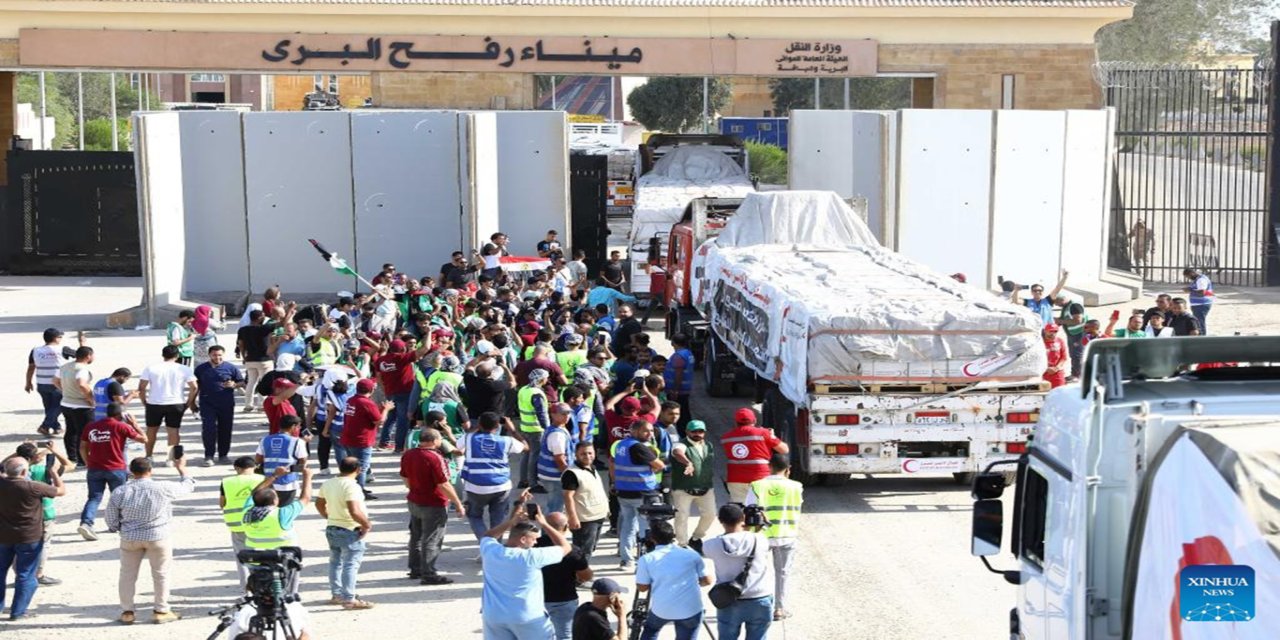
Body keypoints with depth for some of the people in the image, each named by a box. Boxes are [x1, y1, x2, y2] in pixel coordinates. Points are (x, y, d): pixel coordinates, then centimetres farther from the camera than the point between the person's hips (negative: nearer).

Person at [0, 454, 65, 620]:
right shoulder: (33, 487, -21)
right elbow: (62, 490, -9)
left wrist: (16, 455, 12)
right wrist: (54, 474, 5)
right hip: (29, 538, -4)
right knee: (25, 575, 6)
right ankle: (18, 611, 8)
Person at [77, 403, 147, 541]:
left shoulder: (91, 426, 7)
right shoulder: (121, 427, -5)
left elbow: (83, 447, 9)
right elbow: (144, 439, 0)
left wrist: (88, 463, 19)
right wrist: (134, 424, 11)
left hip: (94, 469, 3)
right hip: (116, 469, -3)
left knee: (94, 497, 3)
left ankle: (86, 523, -16)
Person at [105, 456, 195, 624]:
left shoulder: (120, 492, -4)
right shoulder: (163, 489, -10)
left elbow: (111, 521, 2)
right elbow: (187, 486, 6)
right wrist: (181, 469, 22)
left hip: (130, 538, 2)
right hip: (158, 537, -2)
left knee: (128, 574, 14)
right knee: (161, 574, 9)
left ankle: (127, 612, 18)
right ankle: (161, 611, 14)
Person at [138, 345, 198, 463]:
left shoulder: (150, 368, -2)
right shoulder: (185, 370, -3)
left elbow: (141, 387, -5)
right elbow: (194, 387, -6)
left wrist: (144, 401, 8)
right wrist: (189, 403, 5)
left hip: (154, 404, 0)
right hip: (176, 404, 0)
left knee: (151, 430, 17)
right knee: (173, 431, 7)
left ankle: (148, 456, 27)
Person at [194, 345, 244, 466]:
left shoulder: (231, 368, 1)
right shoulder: (201, 369, 5)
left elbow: (242, 382, 6)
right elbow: (196, 386, 14)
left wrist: (234, 385, -15)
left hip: (226, 405, 0)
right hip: (207, 404, 0)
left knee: (225, 430, 7)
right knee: (209, 429, -10)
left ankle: (223, 455, 20)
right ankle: (209, 456, -3)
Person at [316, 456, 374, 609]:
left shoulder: (328, 483, 4)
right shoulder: (351, 486, -22)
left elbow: (319, 504, 17)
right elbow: (354, 512, -30)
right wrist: (367, 524, -16)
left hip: (331, 528, 8)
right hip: (350, 531, -8)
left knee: (335, 562, 17)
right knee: (351, 565, -4)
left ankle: (336, 595, 27)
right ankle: (349, 599, -3)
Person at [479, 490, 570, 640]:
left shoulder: (490, 551, -8)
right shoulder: (531, 557, -19)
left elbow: (487, 536, 19)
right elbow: (565, 547, -6)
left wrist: (511, 521, 7)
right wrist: (543, 524, 0)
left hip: (494, 617, 4)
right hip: (528, 618, -4)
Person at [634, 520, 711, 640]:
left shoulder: (647, 559, 0)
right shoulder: (692, 554, 5)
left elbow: (642, 588, 4)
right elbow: (707, 581, 10)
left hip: (661, 609, 0)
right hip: (691, 610, 0)